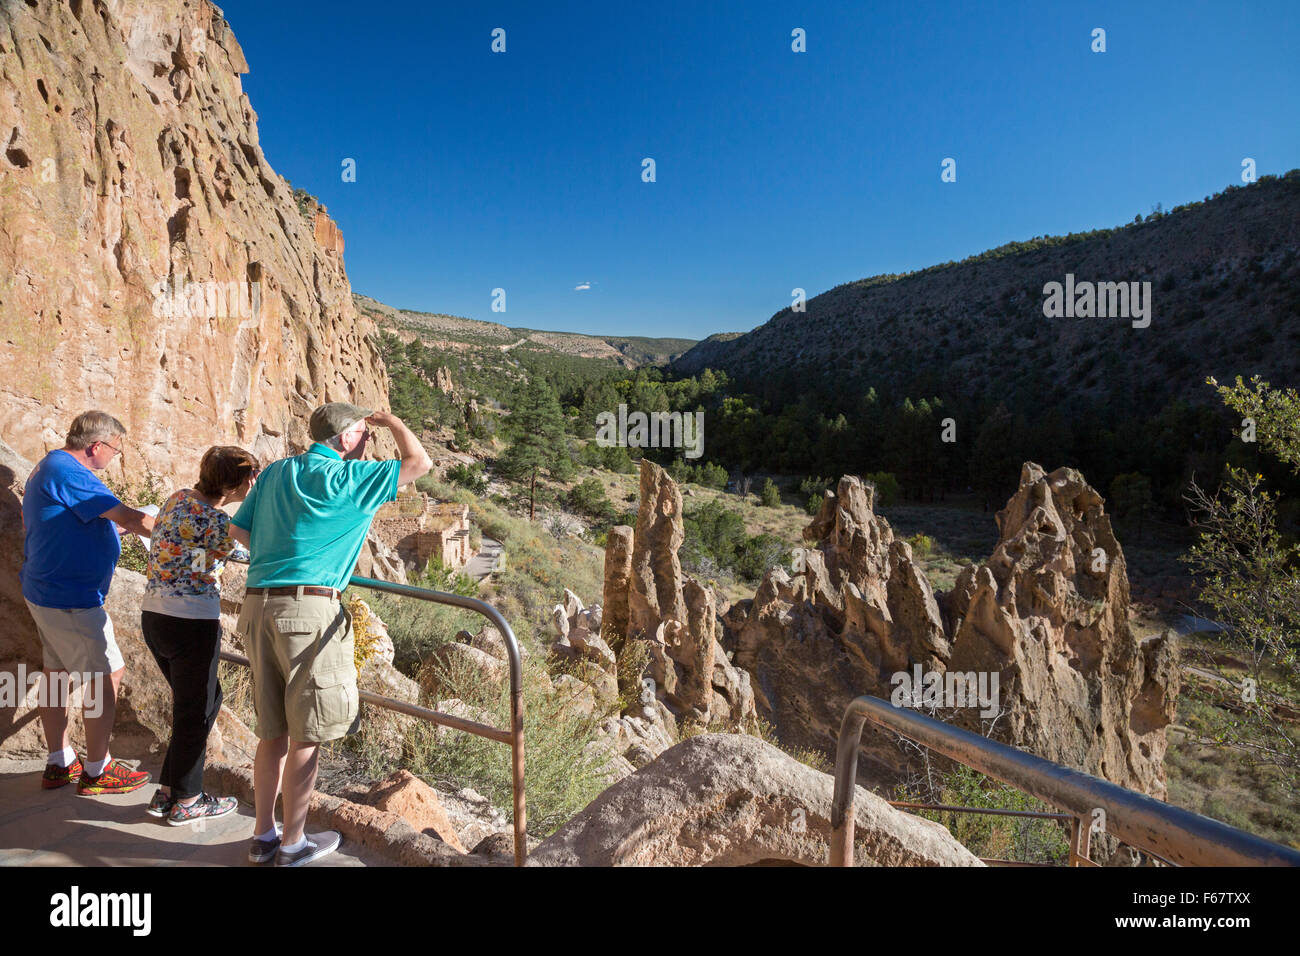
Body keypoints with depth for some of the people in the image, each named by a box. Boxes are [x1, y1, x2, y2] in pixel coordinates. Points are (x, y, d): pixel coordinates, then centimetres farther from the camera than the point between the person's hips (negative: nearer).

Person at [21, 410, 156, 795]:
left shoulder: (48, 467, 13)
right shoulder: (68, 472, -21)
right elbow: (129, 518, -24)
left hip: (45, 591, 11)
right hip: (69, 599, -11)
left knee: (58, 674, 16)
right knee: (107, 674, -3)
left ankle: (59, 763, 27)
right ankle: (96, 770, 6)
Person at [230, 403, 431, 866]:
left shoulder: (276, 472, 14)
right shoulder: (346, 479, -6)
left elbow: (239, 529, 19)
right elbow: (419, 462, -2)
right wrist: (391, 420, 13)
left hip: (258, 606, 7)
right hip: (309, 609, -7)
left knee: (273, 732, 16)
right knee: (306, 737, 5)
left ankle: (263, 835, 26)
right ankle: (293, 844, 16)